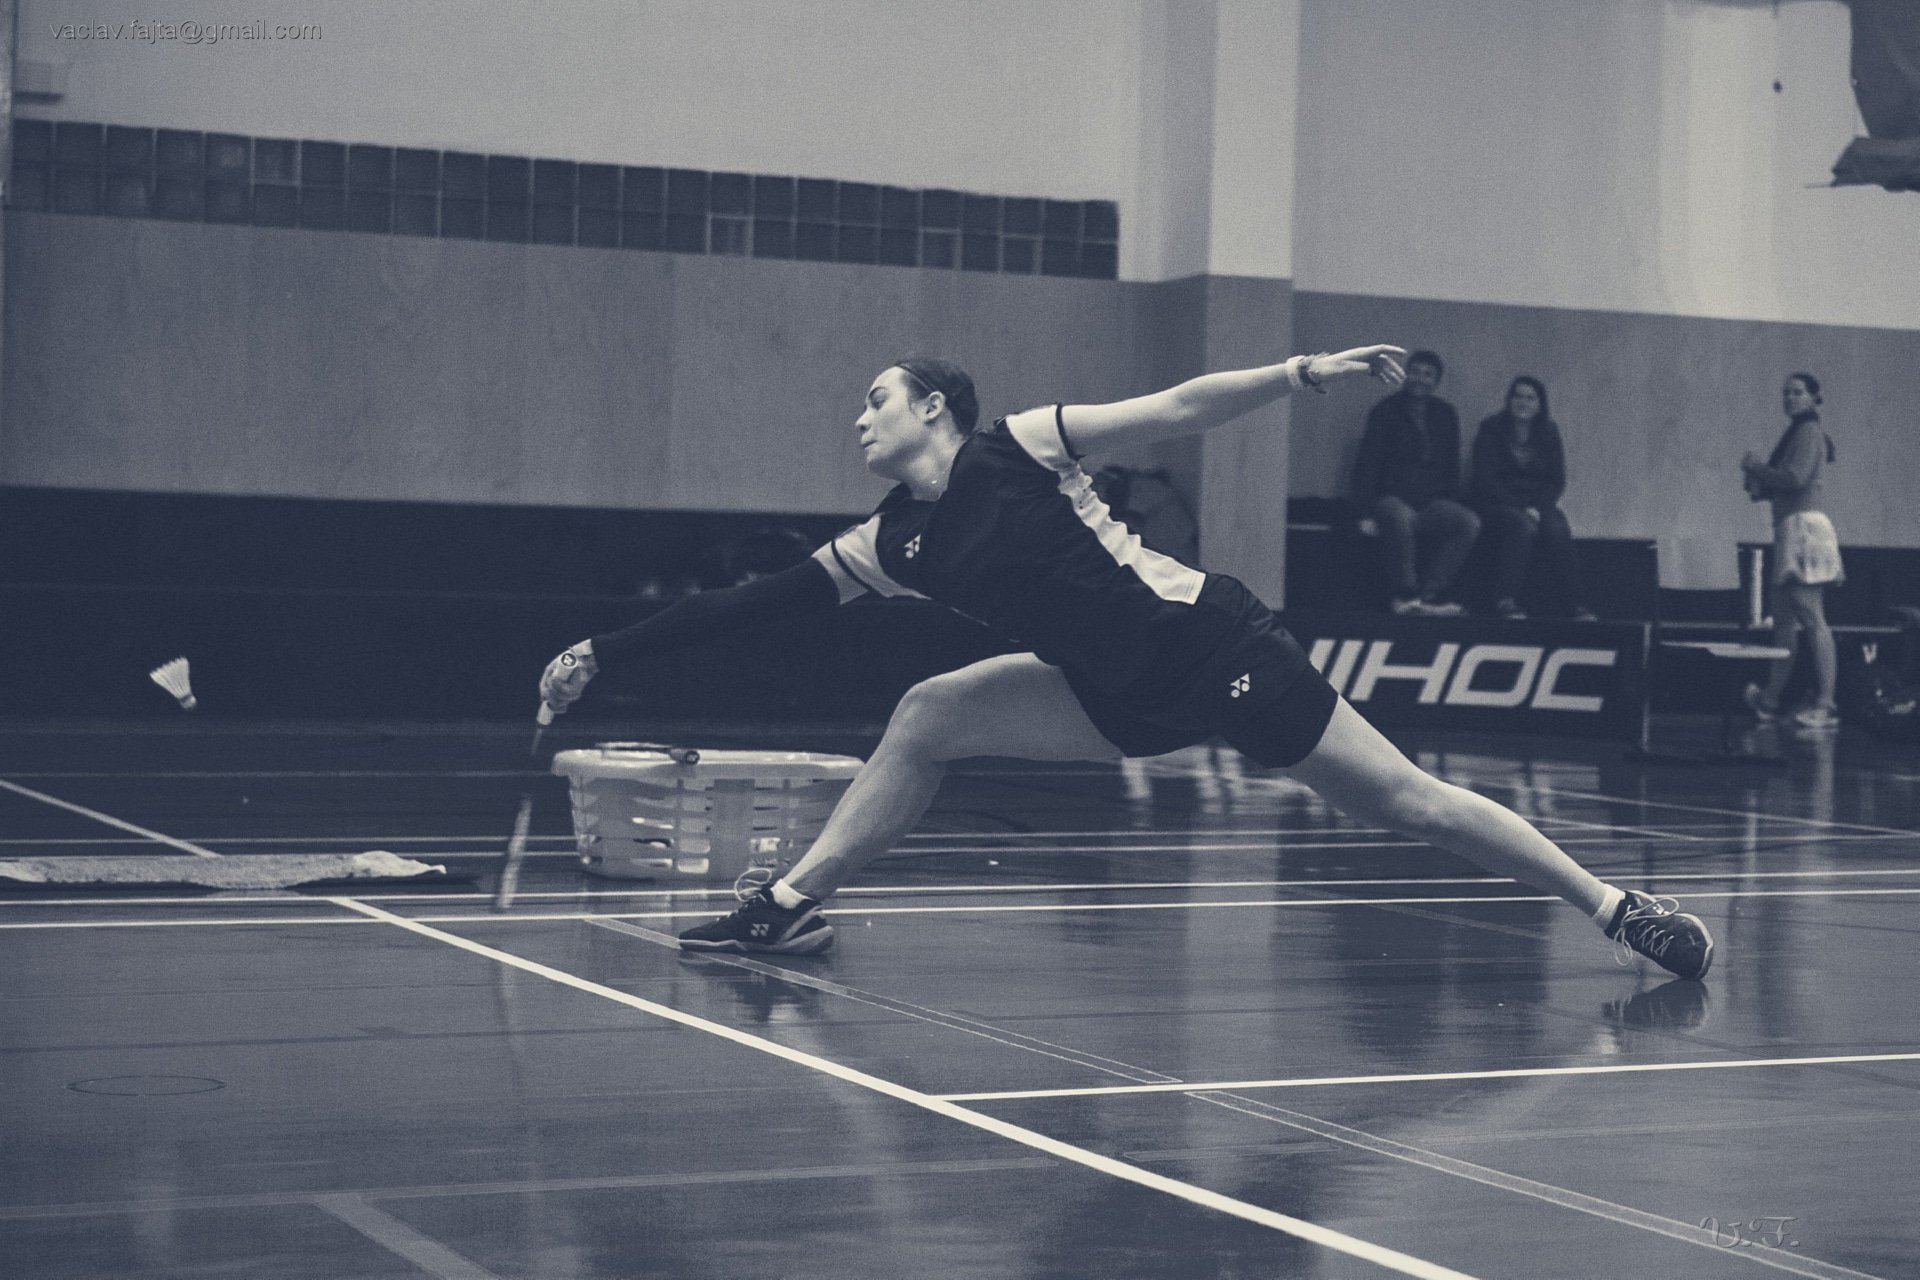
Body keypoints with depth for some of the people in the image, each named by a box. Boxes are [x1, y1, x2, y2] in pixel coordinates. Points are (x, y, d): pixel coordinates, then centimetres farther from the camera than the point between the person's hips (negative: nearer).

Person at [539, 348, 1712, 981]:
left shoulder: (1021, 449, -10)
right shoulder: (893, 547, 5)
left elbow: (1182, 409, -11)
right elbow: (750, 605, 6)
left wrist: (1305, 373, -22)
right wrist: (604, 657, 6)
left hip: (1214, 646, -6)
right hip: (1125, 702, 6)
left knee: (1403, 798, -6)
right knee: (925, 721, 1)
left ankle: (1618, 909, 0)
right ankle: (794, 906, 7)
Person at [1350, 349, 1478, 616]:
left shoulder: (1445, 415, 17)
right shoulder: (1385, 411, 4)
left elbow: (1451, 466, 22)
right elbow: (1366, 466, -1)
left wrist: (1451, 504, 7)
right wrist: (1367, 511, -13)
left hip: (1432, 501, 4)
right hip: (1391, 497, -4)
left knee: (1470, 522, -26)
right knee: (1402, 517, -40)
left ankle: (1431, 594, -28)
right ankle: (1405, 593, -28)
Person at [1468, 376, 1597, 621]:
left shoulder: (1549, 431, 9)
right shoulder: (1491, 429, -1)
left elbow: (1557, 481, 7)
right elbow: (1485, 480, -9)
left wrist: (1537, 508, -12)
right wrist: (1521, 508, -18)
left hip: (1538, 504, 3)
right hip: (1495, 505, -3)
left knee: (1558, 529, -29)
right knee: (1522, 526, -36)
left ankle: (1573, 603, -30)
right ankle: (1505, 599, -38)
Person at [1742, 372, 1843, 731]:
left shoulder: (1808, 431, -7)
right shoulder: (1798, 433, 23)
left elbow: (1795, 478, -19)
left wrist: (1756, 467, -6)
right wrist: (1760, 485, 10)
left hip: (1804, 525, -11)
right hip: (1792, 530, 11)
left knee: (1812, 619, -12)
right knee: (1785, 619, 12)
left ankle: (1825, 705, -15)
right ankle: (1770, 700, 16)